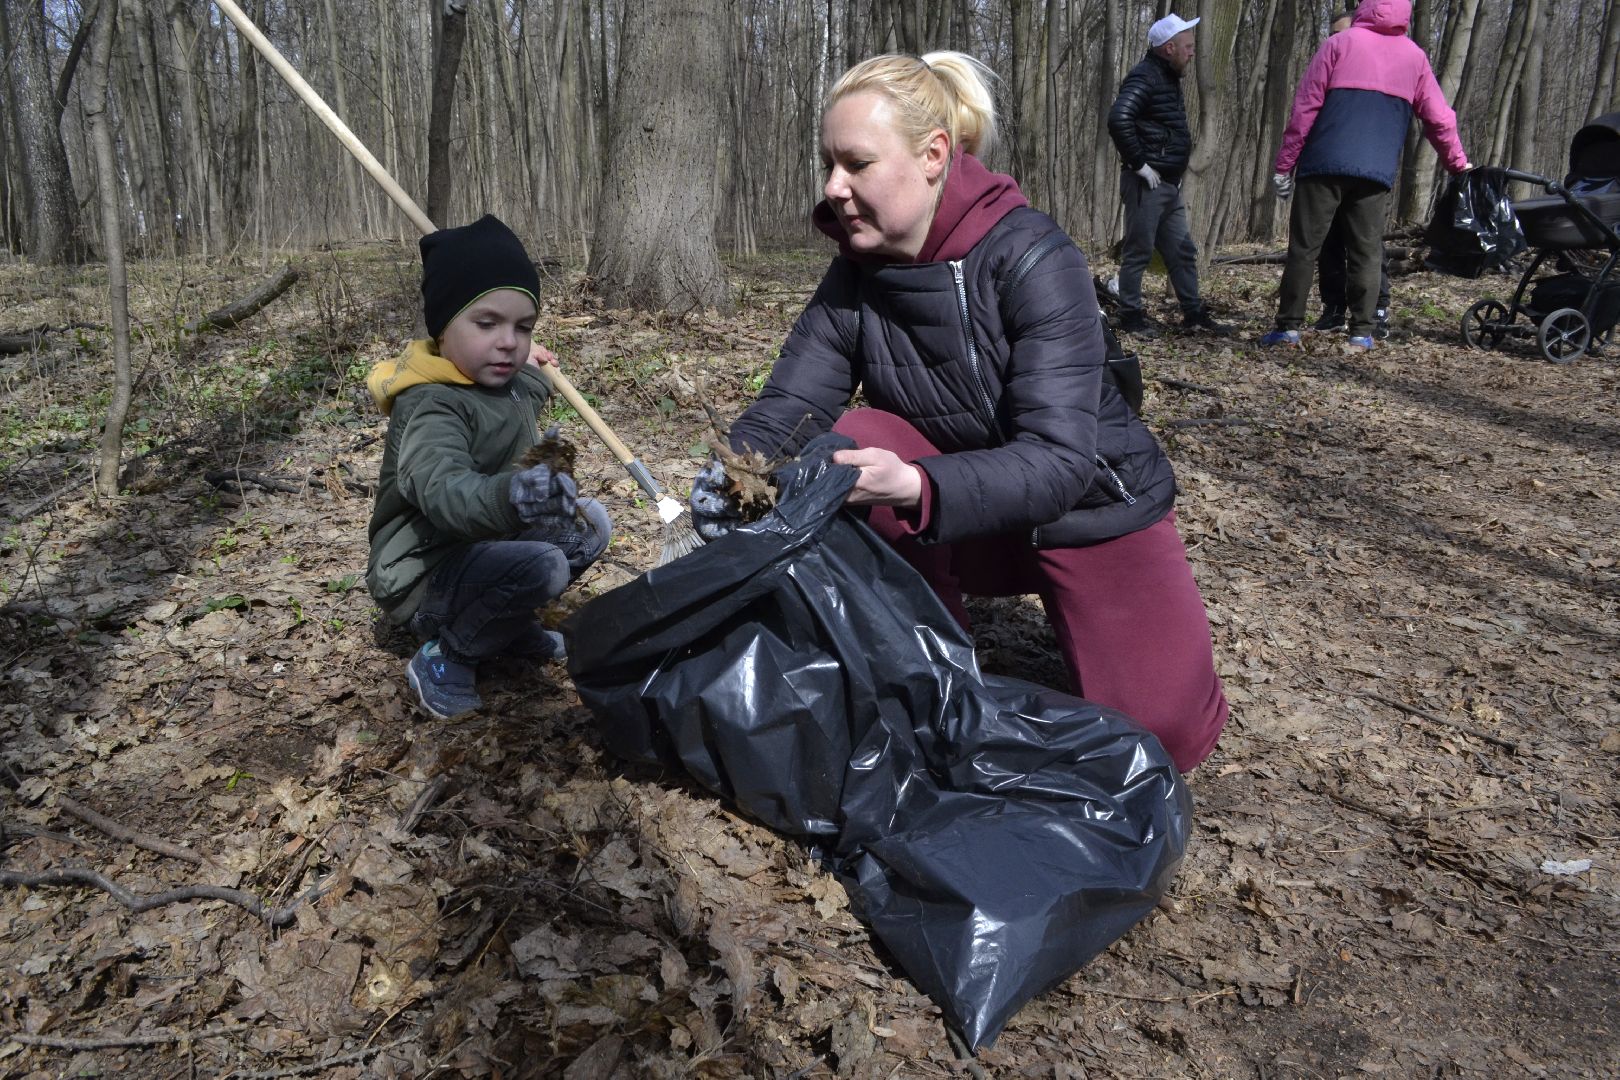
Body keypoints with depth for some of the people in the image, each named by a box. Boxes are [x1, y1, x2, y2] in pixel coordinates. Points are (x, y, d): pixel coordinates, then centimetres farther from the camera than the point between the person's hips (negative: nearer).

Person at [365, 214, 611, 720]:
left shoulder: (511, 383, 4)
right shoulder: (431, 407, -25)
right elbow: (443, 492, -46)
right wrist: (510, 498, -63)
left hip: (482, 546, 9)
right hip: (422, 574, -9)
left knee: (591, 522, 1)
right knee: (541, 565, -32)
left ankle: (508, 627, 10)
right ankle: (444, 658, -9)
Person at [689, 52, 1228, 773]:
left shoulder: (1034, 260, -25)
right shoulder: (856, 275, -8)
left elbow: (1058, 460, -33)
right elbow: (789, 403, -15)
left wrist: (916, 487, -50)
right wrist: (735, 470, -38)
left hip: (1093, 508, -3)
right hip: (970, 515, 4)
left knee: (1162, 729, -19)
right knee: (840, 446, -24)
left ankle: (1062, 610, 14)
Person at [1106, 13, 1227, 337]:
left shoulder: (1168, 78, 18)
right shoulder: (1144, 77, -13)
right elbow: (1118, 119, -29)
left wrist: (1175, 170, 17)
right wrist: (1139, 163, -23)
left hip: (1169, 184, 10)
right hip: (1146, 184, -10)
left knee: (1183, 251, 12)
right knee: (1138, 251, -2)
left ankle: (1193, 313, 18)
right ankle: (1131, 316, 6)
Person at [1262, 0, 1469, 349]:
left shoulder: (1339, 43, 6)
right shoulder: (1415, 57, 14)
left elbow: (1305, 107, 0)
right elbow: (1440, 119, 17)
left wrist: (1284, 164, 3)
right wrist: (1458, 163, 29)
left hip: (1325, 164, -2)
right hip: (1377, 172, 2)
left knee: (1303, 247, 1)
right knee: (1365, 253, 6)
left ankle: (1289, 327, -1)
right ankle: (1362, 332, 2)